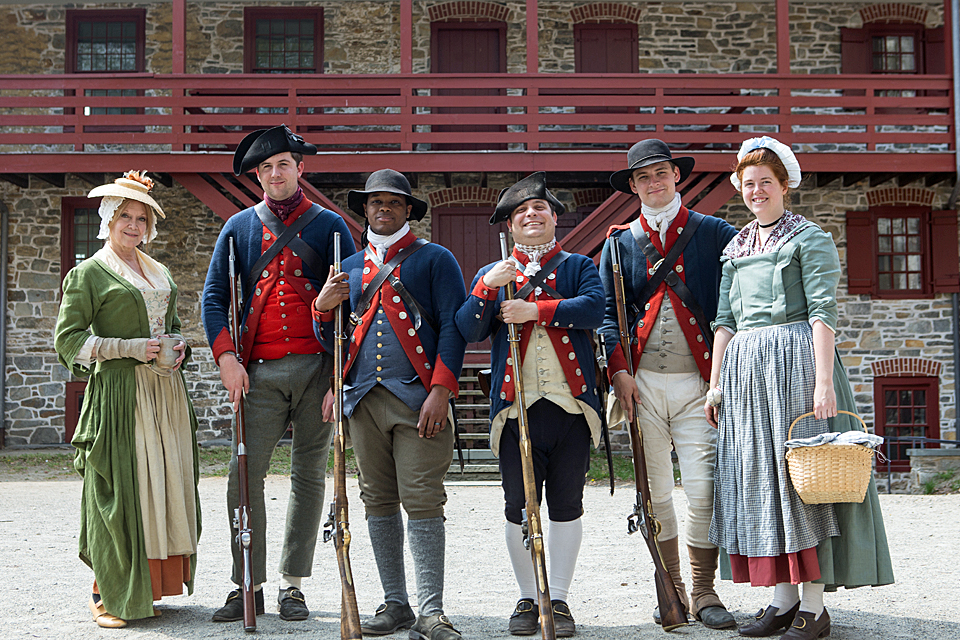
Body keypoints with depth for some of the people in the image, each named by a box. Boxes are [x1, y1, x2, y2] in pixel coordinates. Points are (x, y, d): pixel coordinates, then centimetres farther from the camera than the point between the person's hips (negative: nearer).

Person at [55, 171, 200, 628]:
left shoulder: (159, 272, 19)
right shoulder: (88, 274, -1)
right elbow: (68, 339, -6)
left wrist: (177, 346, 4)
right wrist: (129, 348, -14)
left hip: (165, 391, 6)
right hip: (118, 392, -6)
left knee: (164, 486, 5)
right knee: (118, 490, -6)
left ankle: (147, 586, 16)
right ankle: (109, 594, 5)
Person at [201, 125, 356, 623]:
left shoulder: (328, 225, 6)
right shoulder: (239, 227, 11)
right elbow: (214, 296, 9)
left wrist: (343, 367, -5)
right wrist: (226, 357, -5)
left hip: (318, 368, 0)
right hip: (260, 372, 1)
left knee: (308, 475, 4)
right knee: (245, 475, -6)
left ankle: (292, 584, 14)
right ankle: (248, 585, 4)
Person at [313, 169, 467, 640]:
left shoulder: (435, 259, 7)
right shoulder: (349, 269, 21)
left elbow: (453, 328, -1)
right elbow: (333, 340, 23)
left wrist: (441, 390, -12)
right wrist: (322, 308, 2)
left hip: (418, 400, -4)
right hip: (363, 399, 5)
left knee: (422, 500, -9)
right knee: (379, 502, 7)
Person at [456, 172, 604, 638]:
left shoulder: (577, 266, 10)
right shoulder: (492, 274, 14)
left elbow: (594, 308, -10)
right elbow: (468, 332, 1)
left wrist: (535, 309, -16)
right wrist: (488, 287, -13)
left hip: (570, 403, -1)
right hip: (516, 406, 1)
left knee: (566, 505, 4)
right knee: (519, 507, 4)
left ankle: (559, 599, 15)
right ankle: (528, 599, 18)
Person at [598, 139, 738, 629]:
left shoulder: (713, 233, 7)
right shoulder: (620, 241, 12)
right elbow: (608, 309, 9)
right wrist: (618, 369, -4)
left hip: (697, 381, -2)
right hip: (642, 382, 2)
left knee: (703, 490, -7)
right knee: (654, 491, 5)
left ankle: (703, 592, 6)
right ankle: (672, 589, 17)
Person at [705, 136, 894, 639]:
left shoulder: (810, 239, 0)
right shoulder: (736, 248, 18)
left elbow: (823, 313, -8)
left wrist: (823, 380, -17)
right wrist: (716, 384, 11)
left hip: (796, 358, -6)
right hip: (744, 367, 6)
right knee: (758, 478, 5)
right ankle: (783, 598, 12)